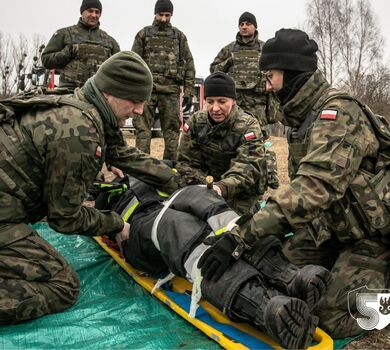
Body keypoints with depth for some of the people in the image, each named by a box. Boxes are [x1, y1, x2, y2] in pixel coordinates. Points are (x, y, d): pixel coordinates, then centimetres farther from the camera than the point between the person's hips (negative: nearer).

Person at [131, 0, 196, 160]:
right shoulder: (143, 34, 12)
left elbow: (189, 64, 10)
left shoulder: (179, 36, 13)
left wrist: (189, 92, 2)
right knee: (143, 130, -5)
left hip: (171, 90, 1)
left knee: (172, 131, 2)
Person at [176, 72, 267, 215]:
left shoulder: (248, 126, -14)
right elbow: (187, 161, -2)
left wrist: (223, 187, -46)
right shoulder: (196, 121, -3)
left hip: (241, 193, -2)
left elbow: (247, 167, -26)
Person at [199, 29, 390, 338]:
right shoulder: (304, 116, 5)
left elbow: (316, 185, -39)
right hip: (338, 223, 8)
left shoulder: (337, 113, -25)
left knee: (334, 318, -12)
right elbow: (306, 183, 10)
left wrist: (245, 233, -44)